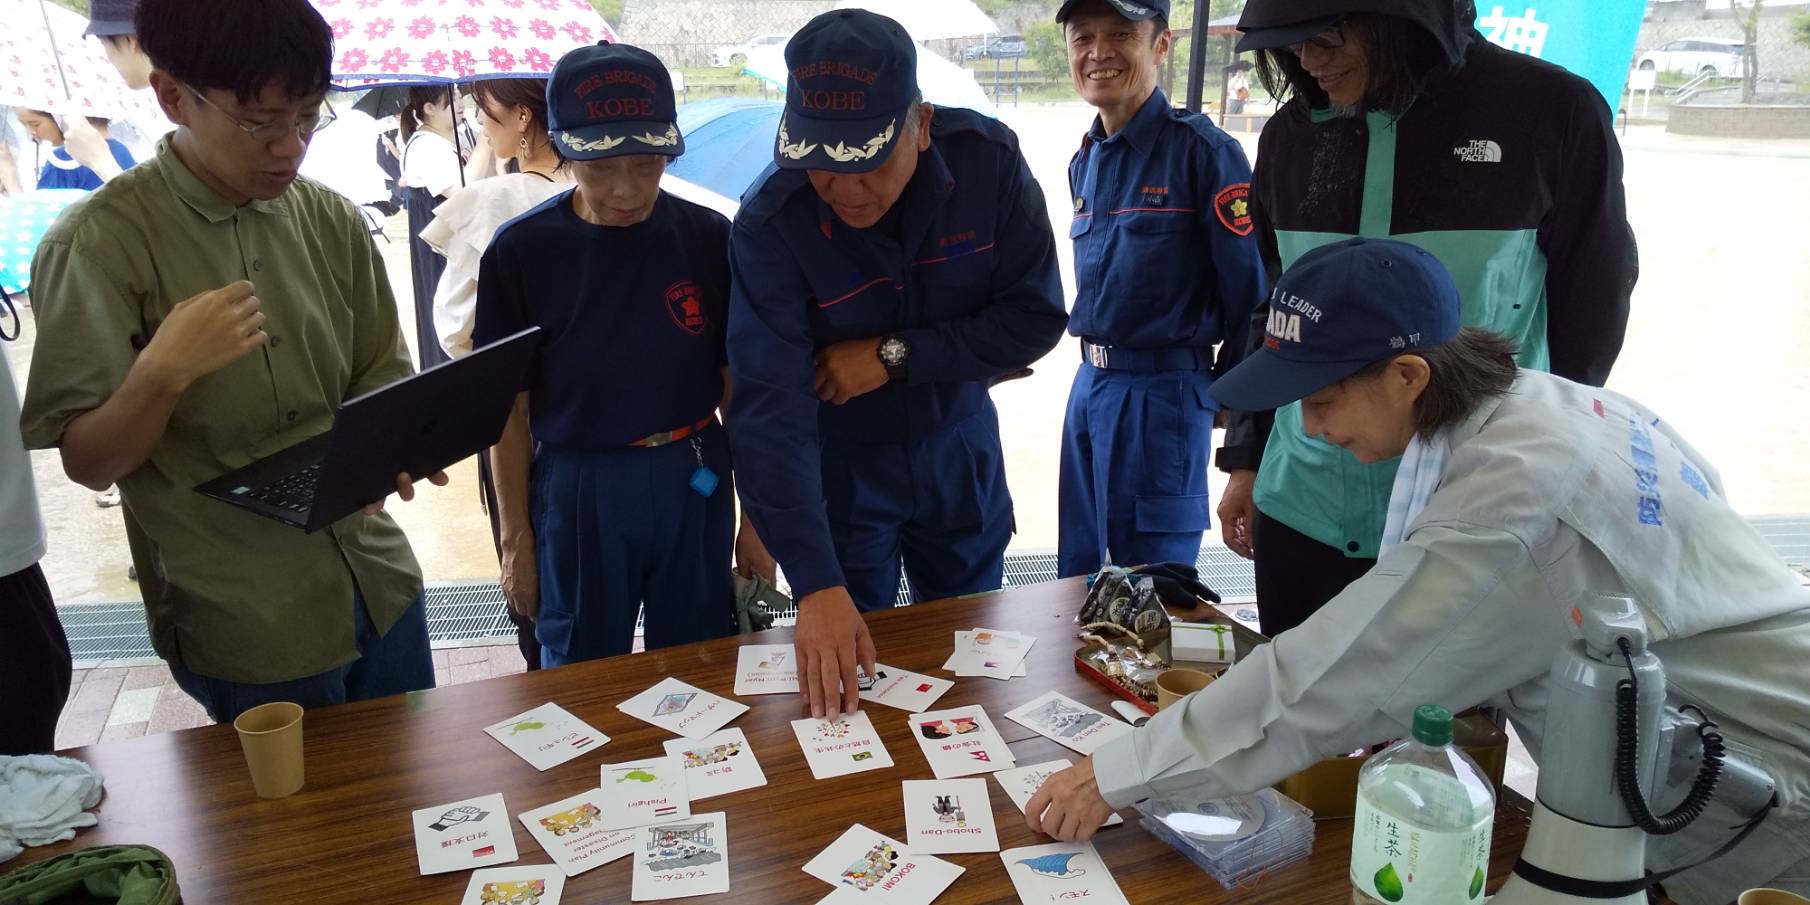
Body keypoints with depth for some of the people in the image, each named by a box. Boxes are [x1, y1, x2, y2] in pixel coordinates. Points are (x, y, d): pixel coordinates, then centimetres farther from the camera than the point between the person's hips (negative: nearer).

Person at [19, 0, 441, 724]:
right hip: (247, 629, -4)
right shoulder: (98, 244, -12)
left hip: (379, 584, 4)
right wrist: (162, 372, -28)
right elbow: (87, 464, -9)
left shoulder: (331, 221, 0)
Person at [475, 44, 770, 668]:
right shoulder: (521, 252, -8)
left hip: (694, 482, 1)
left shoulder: (707, 238, -5)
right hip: (577, 491, -1)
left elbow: (738, 384, 1)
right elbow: (510, 408, -1)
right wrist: (516, 538, 1)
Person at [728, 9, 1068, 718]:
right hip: (838, 467, -2)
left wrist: (896, 355, -25)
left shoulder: (989, 159, -19)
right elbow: (770, 413, -32)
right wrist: (816, 585, -40)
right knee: (841, 677, 12)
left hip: (961, 449, 2)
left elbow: (1037, 316, -14)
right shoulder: (770, 222, -26)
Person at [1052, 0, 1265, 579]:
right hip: (1088, 383, 7)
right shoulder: (1084, 161, 10)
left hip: (1163, 393, -7)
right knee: (1076, 575, 18)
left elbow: (1250, 288, -14)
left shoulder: (1204, 151, -14)